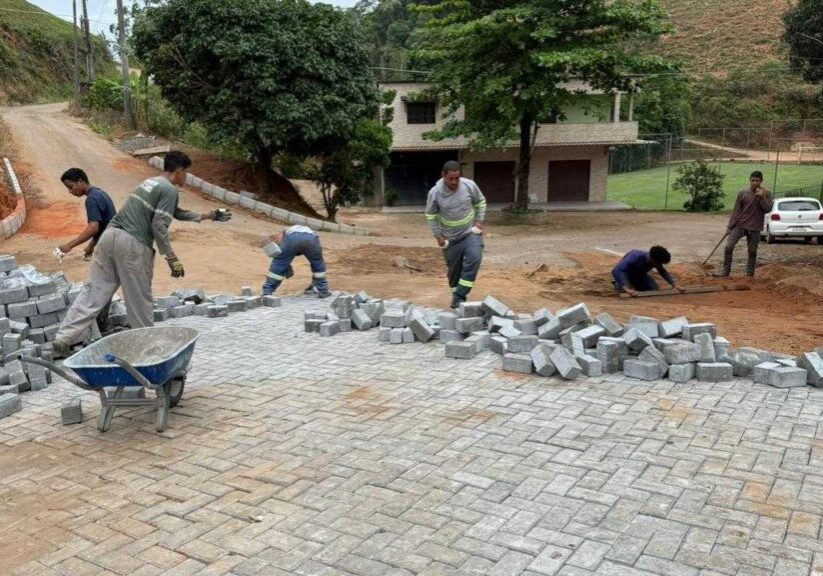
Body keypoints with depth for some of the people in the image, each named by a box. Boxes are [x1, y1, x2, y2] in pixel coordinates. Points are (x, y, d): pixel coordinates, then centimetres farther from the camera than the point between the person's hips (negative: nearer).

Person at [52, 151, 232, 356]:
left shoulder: (151, 182, 24)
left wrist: (203, 216, 41)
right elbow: (159, 226, -13)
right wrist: (172, 258, -9)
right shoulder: (169, 190, -5)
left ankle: (63, 339, 5)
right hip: (132, 244, -8)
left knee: (93, 290, 8)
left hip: (110, 234, 8)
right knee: (140, 299, 6)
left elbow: (175, 212, 35)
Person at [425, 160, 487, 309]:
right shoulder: (435, 193, -15)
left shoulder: (469, 185, -13)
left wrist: (479, 221, -6)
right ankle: (457, 295, 32)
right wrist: (438, 235, -5)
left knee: (473, 259, -23)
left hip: (470, 232, 0)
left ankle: (459, 296, -18)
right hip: (450, 238, 1)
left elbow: (481, 202, 5)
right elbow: (431, 215, -1)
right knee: (454, 269, 9)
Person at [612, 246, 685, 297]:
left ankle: (633, 283, 12)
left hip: (639, 275, 6)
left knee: (655, 288, -11)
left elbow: (663, 272, 1)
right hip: (625, 273, -5)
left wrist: (674, 285, -13)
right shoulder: (636, 257, -39)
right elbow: (616, 270, -48)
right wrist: (626, 288, -57)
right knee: (626, 292, -32)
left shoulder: (655, 260, -20)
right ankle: (618, 284, 3)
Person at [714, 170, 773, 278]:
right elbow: (736, 211, 2)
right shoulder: (742, 193, -1)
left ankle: (749, 274, 17)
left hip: (754, 228, -1)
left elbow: (768, 209, -10)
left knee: (752, 252, 5)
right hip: (739, 225, 1)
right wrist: (729, 226, 0)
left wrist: (762, 197, -22)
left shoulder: (766, 193, -1)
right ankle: (725, 271, 4)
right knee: (728, 247, -7)